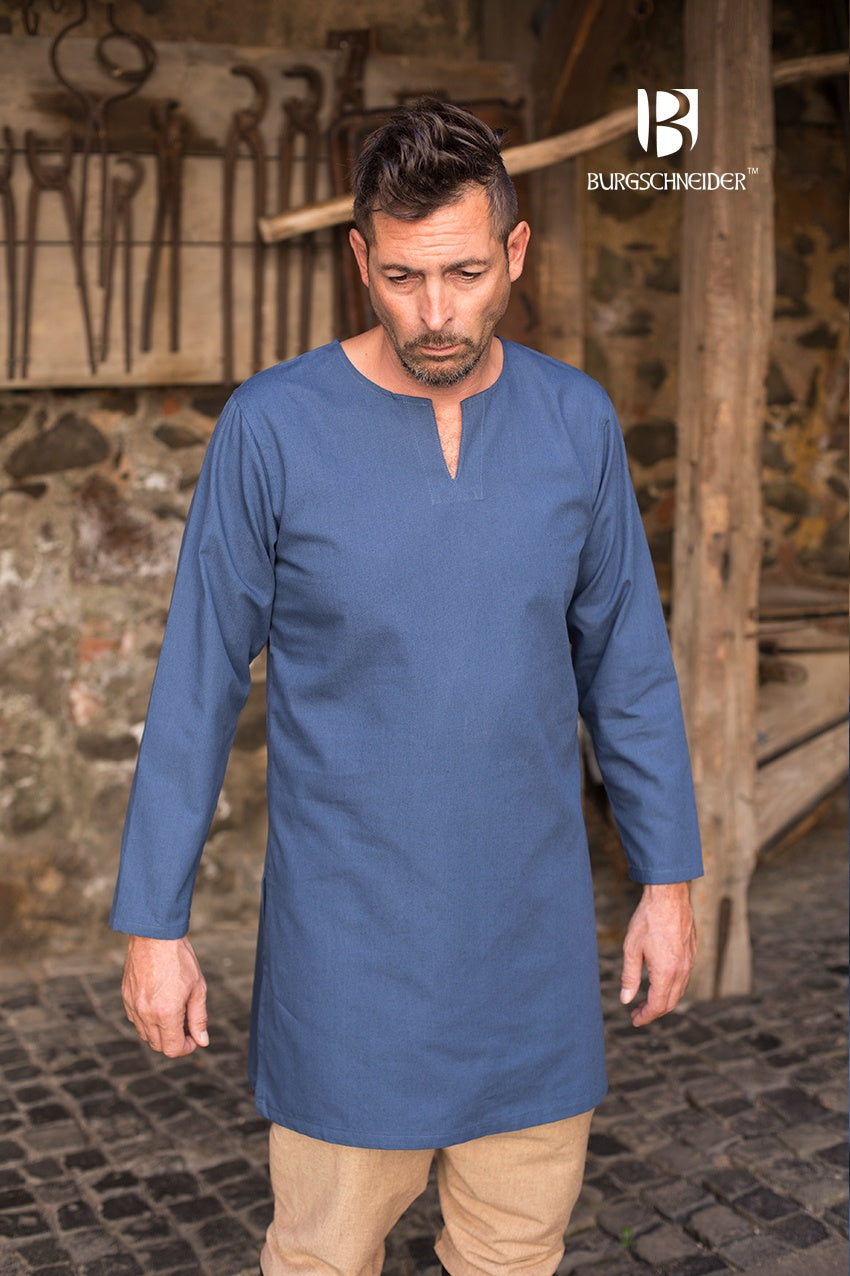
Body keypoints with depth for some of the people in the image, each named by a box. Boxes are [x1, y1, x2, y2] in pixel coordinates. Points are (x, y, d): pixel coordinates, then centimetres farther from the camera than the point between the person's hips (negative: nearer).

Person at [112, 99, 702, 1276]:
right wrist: (154, 922, -5)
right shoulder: (271, 428, -12)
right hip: (348, 938, -2)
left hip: (532, 926, 3)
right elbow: (196, 685, -7)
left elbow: (626, 662, 5)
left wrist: (669, 876, 5)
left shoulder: (577, 421, -3)